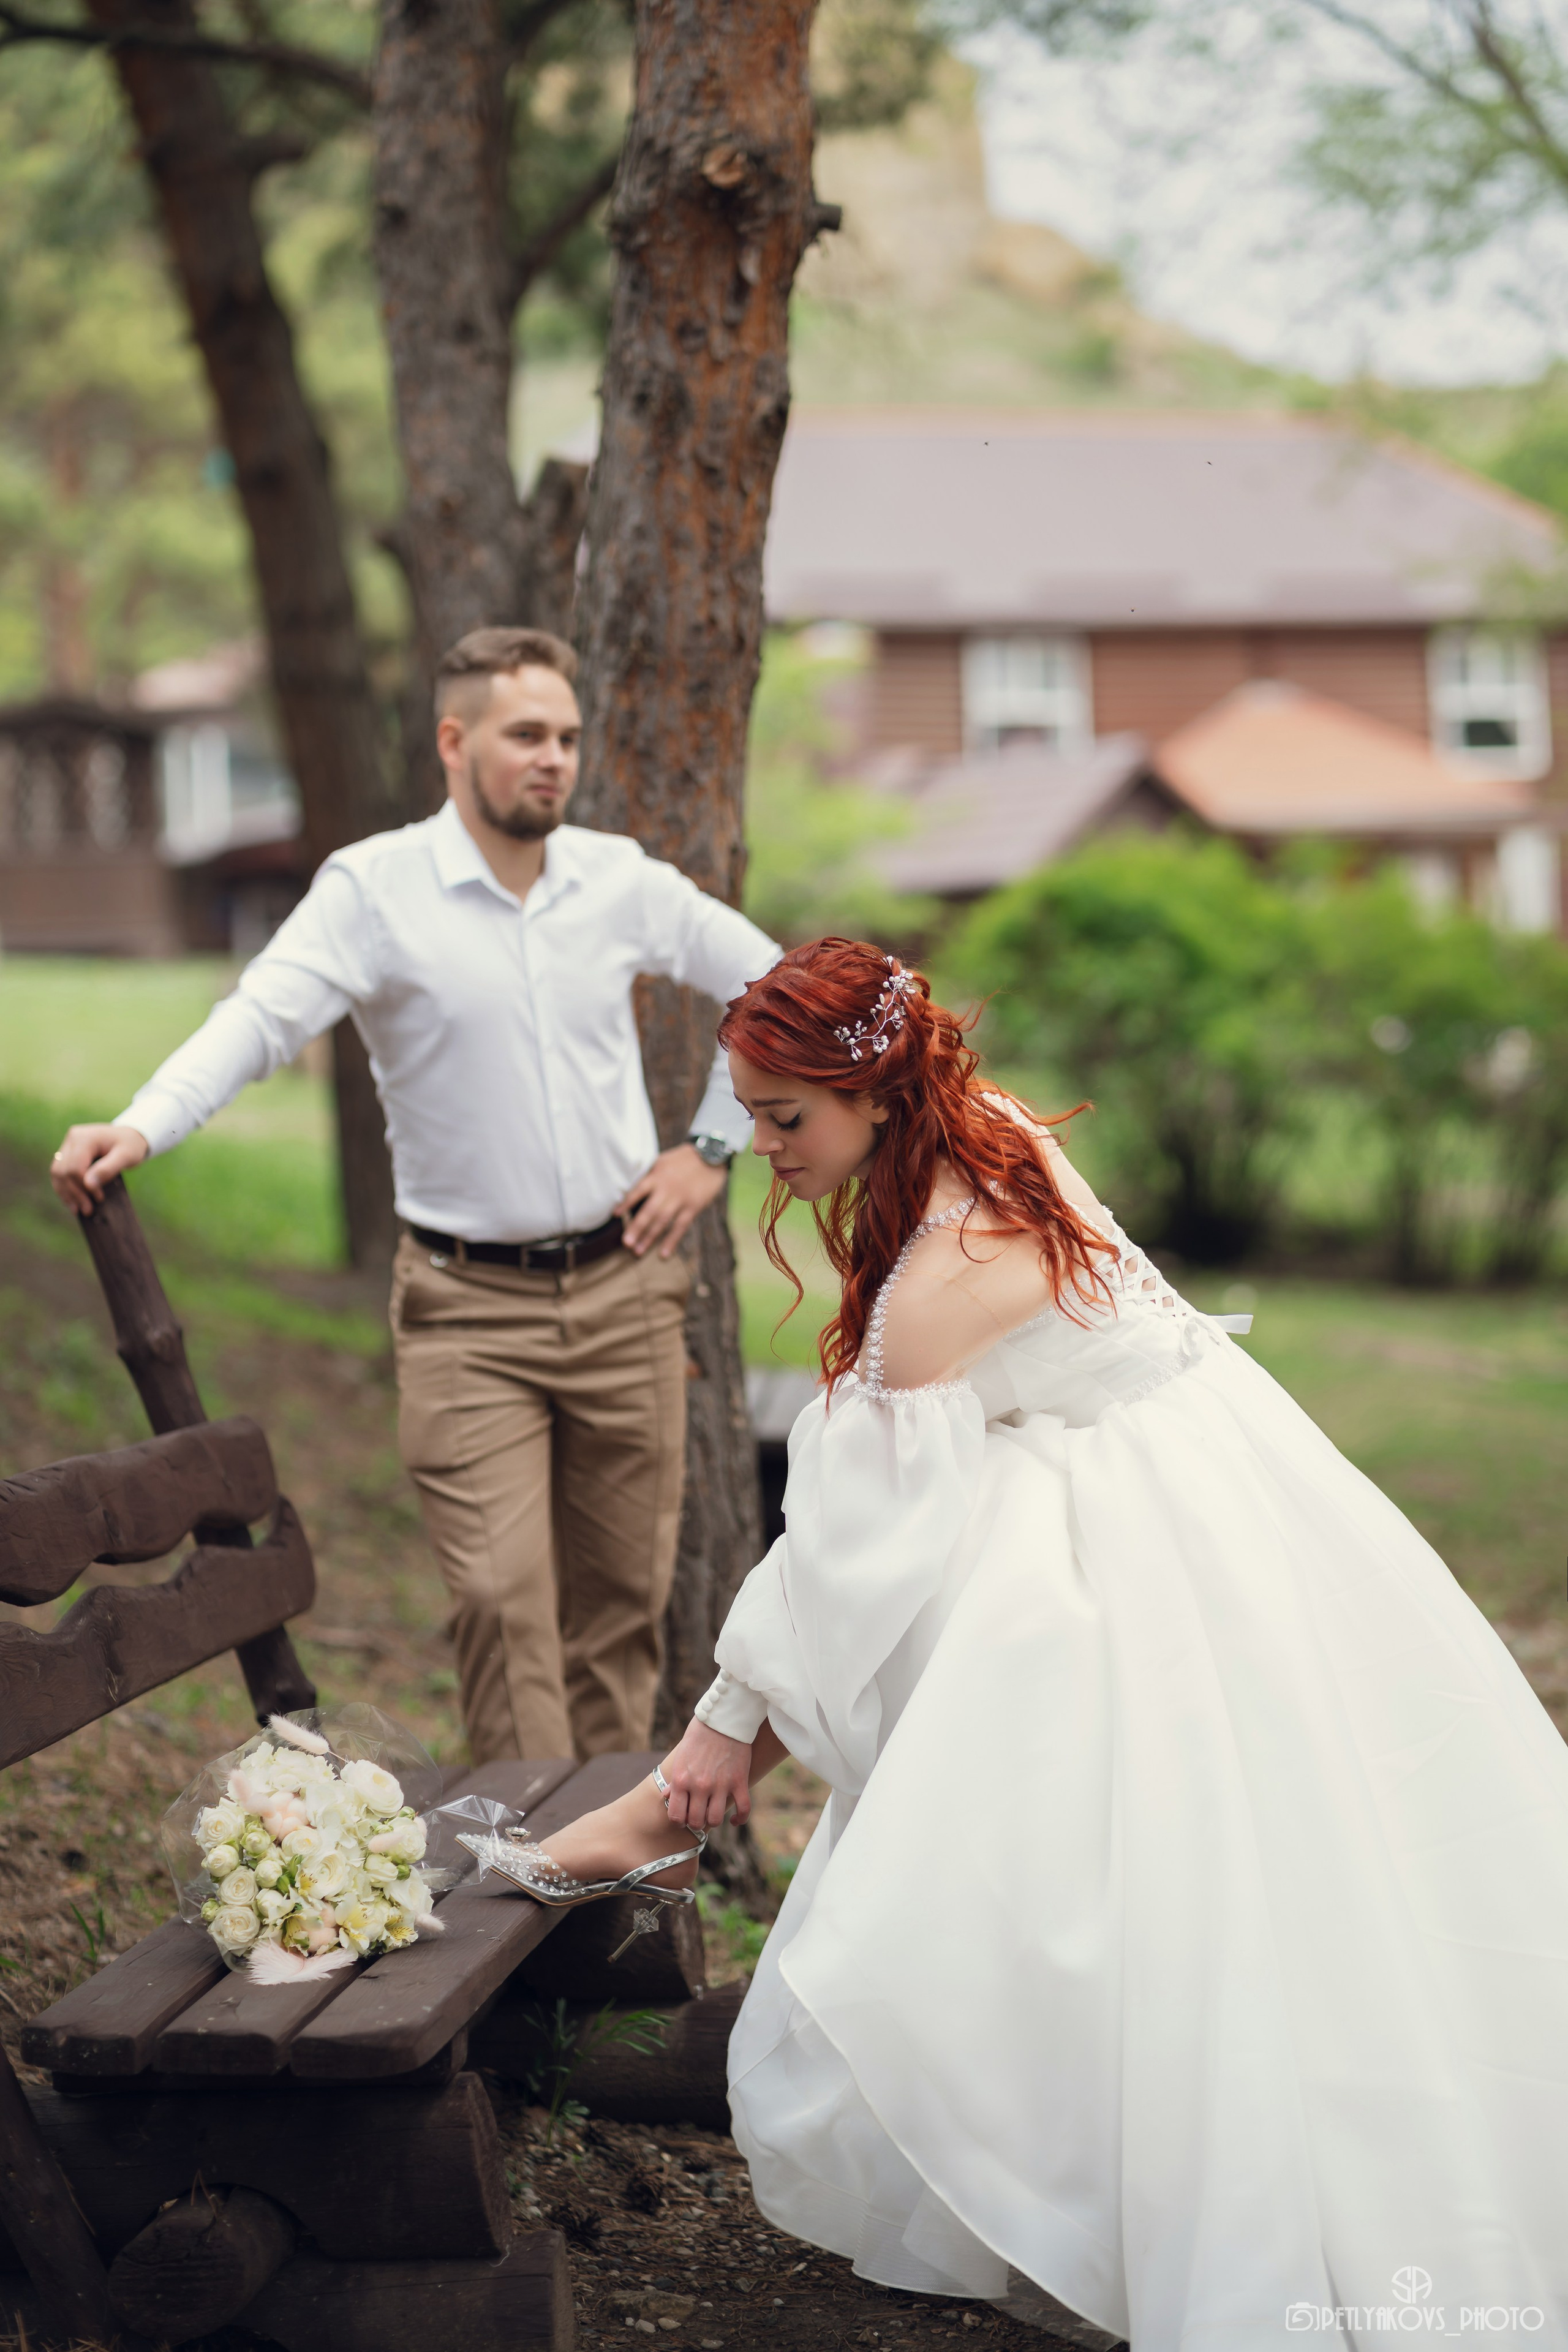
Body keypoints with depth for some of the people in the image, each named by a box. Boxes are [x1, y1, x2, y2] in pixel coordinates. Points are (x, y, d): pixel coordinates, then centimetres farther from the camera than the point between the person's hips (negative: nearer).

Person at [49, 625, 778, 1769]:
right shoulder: (375, 889, -7)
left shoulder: (621, 879, 4)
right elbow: (260, 1019, -20)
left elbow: (772, 986, 18)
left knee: (622, 1592, 9)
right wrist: (141, 1127, -37)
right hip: (470, 1305, -3)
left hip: (624, 1289, 3)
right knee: (500, 1595, -11)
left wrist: (715, 1146, 10)